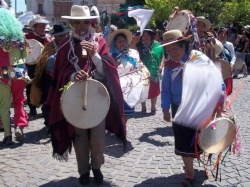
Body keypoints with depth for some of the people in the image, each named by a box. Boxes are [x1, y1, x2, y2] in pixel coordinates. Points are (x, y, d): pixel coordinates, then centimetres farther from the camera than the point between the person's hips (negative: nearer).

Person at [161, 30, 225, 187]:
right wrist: (166, 108, 1)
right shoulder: (169, 64, 0)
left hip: (199, 108, -2)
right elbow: (166, 88, 4)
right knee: (183, 142, 5)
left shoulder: (199, 58, -10)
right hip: (179, 109, 3)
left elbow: (215, 76, -10)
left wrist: (220, 94, -18)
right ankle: (190, 174, 22)